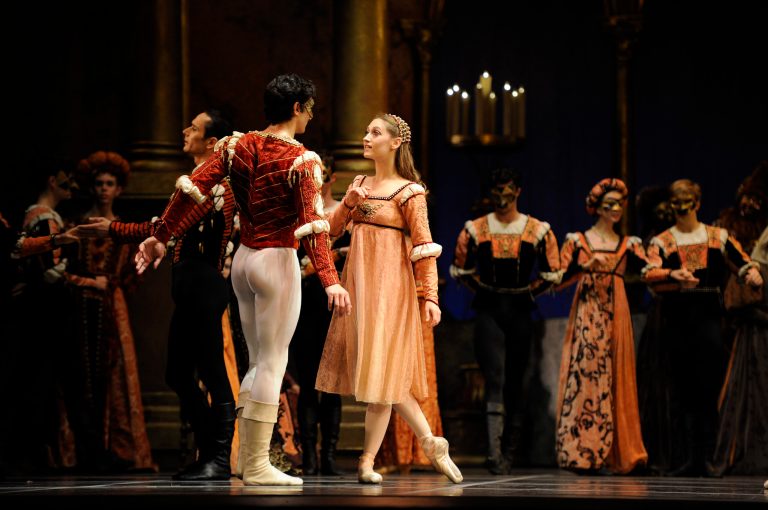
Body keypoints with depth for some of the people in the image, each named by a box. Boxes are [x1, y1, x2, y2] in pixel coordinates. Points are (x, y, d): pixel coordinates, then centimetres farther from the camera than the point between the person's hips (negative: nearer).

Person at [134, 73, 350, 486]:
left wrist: (161, 236, 4)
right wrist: (329, 280, -26)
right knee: (273, 362, 0)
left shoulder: (237, 146, 3)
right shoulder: (301, 160, -13)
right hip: (277, 262, -6)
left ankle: (248, 456, 16)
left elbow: (192, 187, -1)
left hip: (243, 259, 7)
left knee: (257, 361, 17)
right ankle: (258, 465, 0)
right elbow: (313, 223, -22)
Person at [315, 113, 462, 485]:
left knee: (382, 369, -6)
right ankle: (431, 443, 13)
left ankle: (367, 462, -4)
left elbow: (425, 247, -9)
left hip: (389, 286, -7)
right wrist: (348, 202, -5)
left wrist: (430, 297, -15)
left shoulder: (408, 192, -6)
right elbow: (331, 231, 12)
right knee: (383, 371, 5)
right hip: (357, 282, 7)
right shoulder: (360, 185, 13)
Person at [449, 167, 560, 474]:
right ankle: (494, 452, -21)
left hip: (520, 311, 1)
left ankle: (511, 449, 19)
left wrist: (527, 291, 2)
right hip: (488, 311, -1)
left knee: (516, 380, 9)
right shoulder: (475, 230, 4)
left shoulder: (538, 231, 4)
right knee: (495, 378, -14)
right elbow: (460, 269, 12)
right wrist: (483, 290, 3)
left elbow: (552, 273, 8)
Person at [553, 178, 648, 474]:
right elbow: (559, 279, -3)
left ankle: (614, 453, 2)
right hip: (586, 316, -3)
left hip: (616, 318, 3)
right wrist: (586, 266, -17)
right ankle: (581, 453, -7)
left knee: (615, 380, 0)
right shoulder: (577, 241, 6)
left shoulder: (629, 245, 13)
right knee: (585, 377, -9)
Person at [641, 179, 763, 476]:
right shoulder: (662, 242, 9)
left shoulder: (717, 237, 12)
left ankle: (704, 458, -3)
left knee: (707, 390, -6)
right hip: (676, 317, 0)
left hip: (708, 317, 0)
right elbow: (648, 273, -8)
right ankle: (681, 459, 3)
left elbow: (741, 262, 6)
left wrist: (752, 273, -18)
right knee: (680, 390, 1)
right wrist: (672, 274, -28)